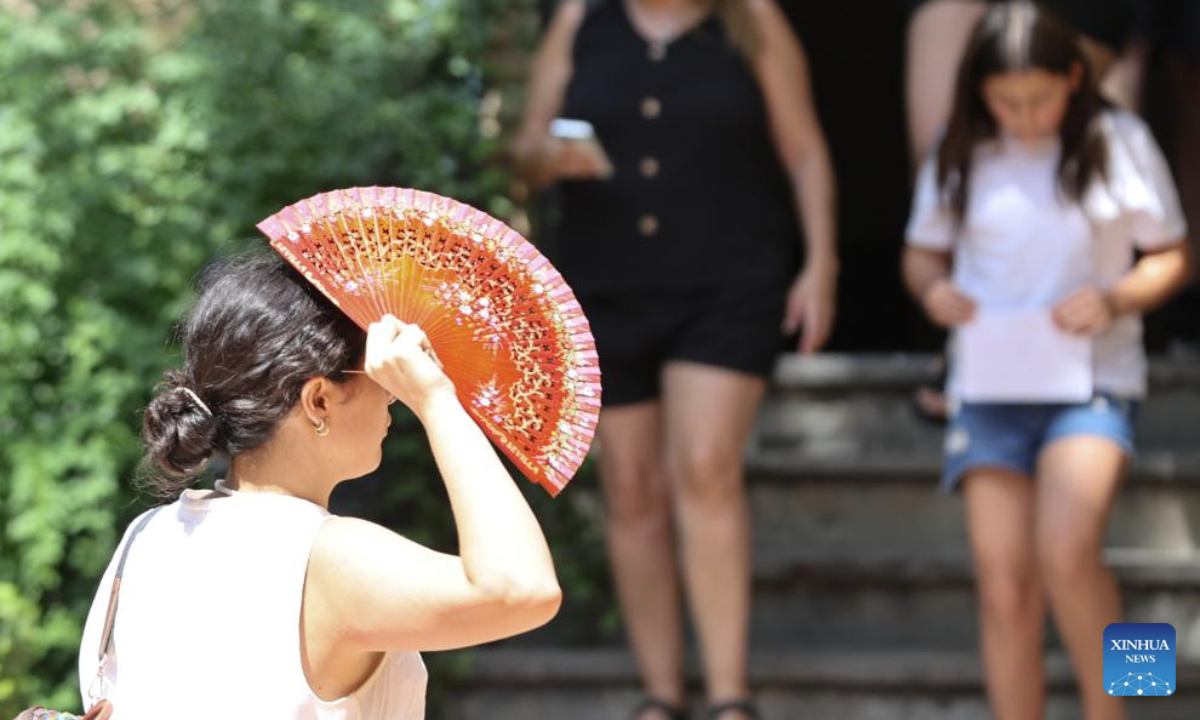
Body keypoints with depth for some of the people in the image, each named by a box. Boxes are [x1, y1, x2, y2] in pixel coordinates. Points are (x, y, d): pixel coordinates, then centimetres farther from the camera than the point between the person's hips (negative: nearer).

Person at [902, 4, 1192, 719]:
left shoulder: (1119, 144, -1)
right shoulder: (960, 155, 5)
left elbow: (1172, 258, 5)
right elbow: (922, 253, 16)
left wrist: (1114, 299, -15)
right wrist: (934, 289, -8)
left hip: (1092, 382, -3)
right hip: (989, 385, 3)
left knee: (1066, 552, -25)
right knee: (1005, 585, -3)